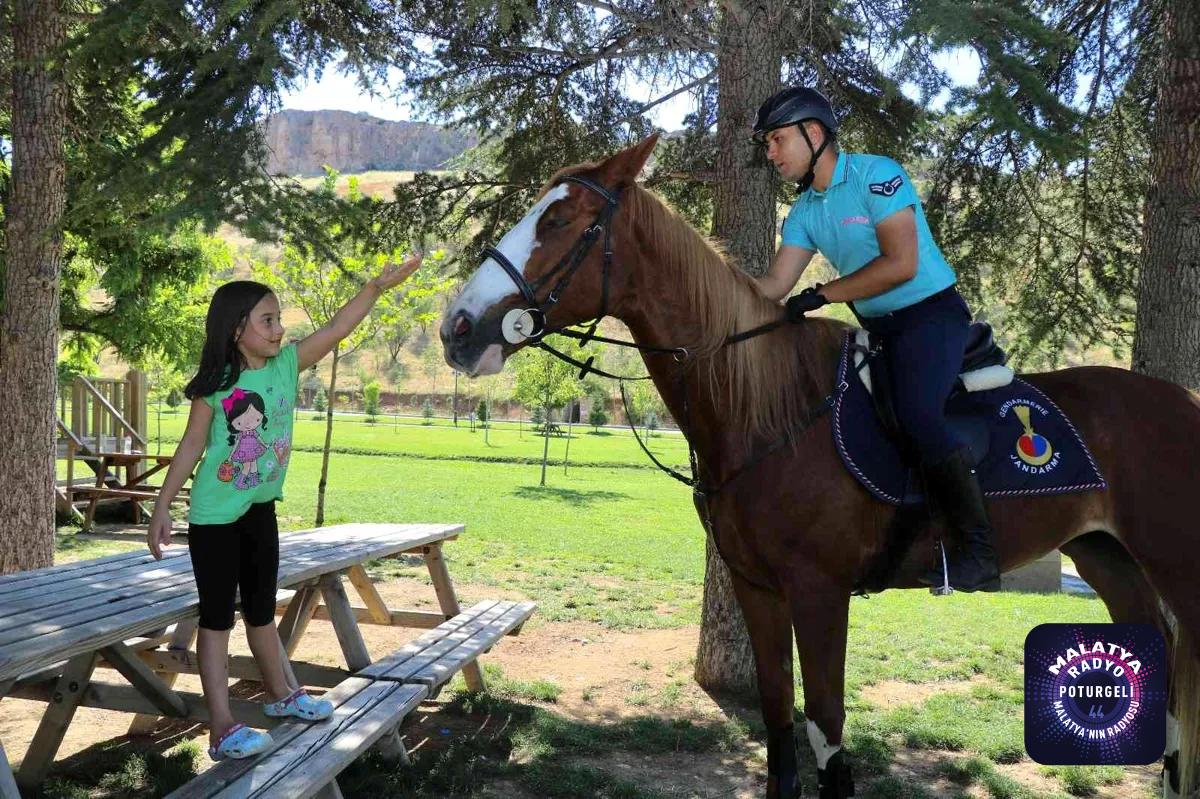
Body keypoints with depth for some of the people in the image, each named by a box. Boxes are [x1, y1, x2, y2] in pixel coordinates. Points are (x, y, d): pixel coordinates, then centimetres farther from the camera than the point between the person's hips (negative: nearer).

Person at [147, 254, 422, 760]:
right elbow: (192, 446, -9)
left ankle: (281, 694, 36)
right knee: (217, 616, 0)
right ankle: (222, 729, 1)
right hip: (214, 516, -5)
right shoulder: (215, 385, -14)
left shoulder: (287, 365, -2)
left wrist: (378, 286, -14)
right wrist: (162, 508, -8)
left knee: (262, 610, 20)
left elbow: (336, 329, -6)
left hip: (261, 510, 5)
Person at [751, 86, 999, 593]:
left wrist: (821, 295, -19)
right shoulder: (804, 212, 11)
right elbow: (773, 286, 4)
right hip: (878, 330, 9)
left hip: (931, 315, -9)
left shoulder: (876, 174, -11)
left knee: (914, 412, -31)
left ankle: (980, 552, -24)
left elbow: (901, 264, -20)